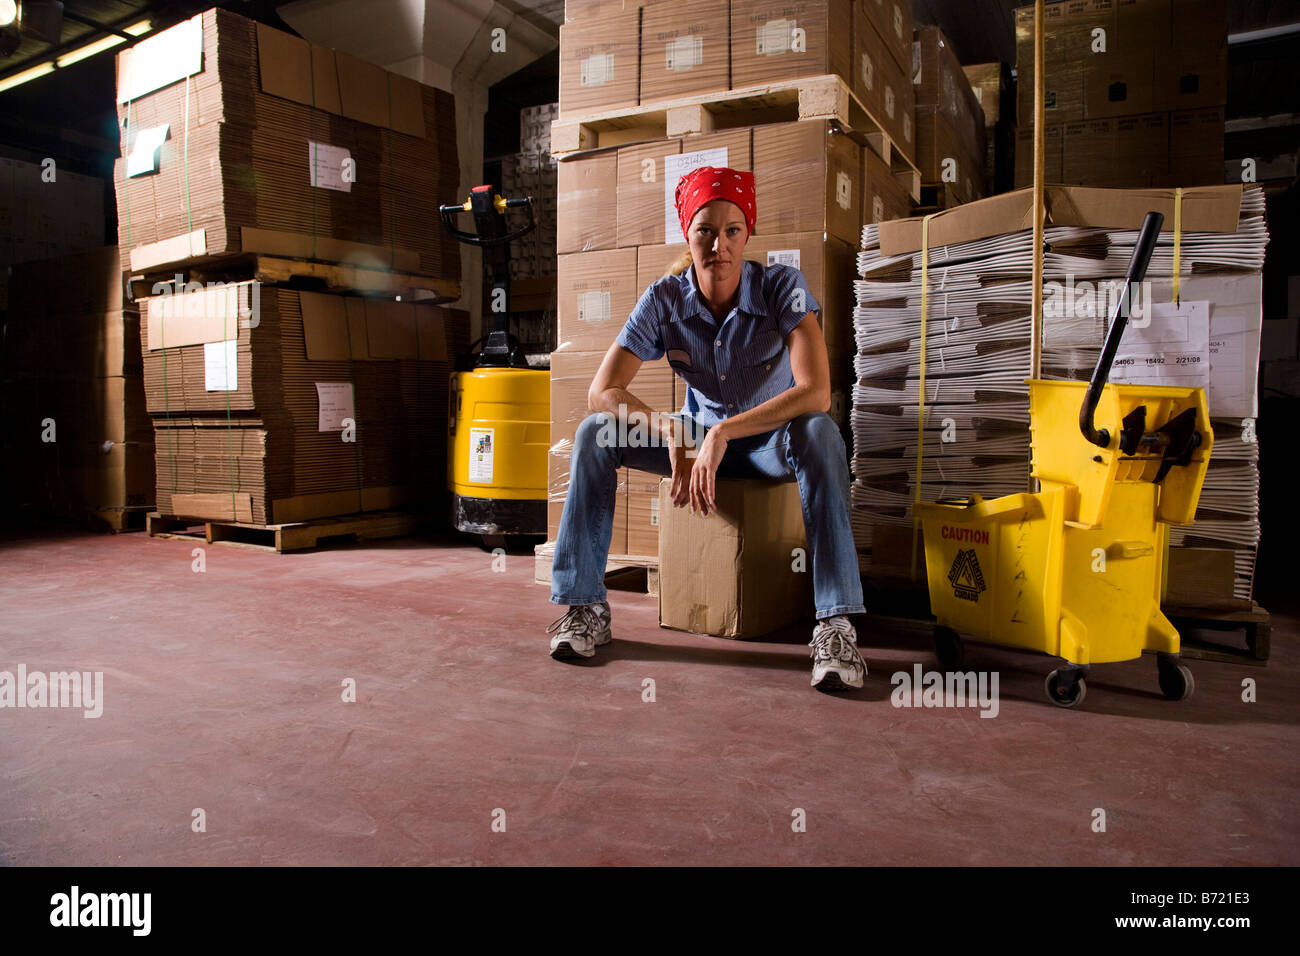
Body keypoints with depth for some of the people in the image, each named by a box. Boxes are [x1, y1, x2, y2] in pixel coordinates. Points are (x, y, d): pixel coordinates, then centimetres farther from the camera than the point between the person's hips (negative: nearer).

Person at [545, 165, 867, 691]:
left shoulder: (783, 287, -20)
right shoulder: (664, 299, -14)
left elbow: (816, 393, -33)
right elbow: (601, 392, -18)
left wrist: (723, 433, -40)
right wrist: (673, 437, -34)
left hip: (772, 441, -2)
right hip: (698, 435, 3)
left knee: (818, 433, -37)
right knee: (595, 433, -18)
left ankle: (835, 625, -38)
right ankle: (585, 607, -15)